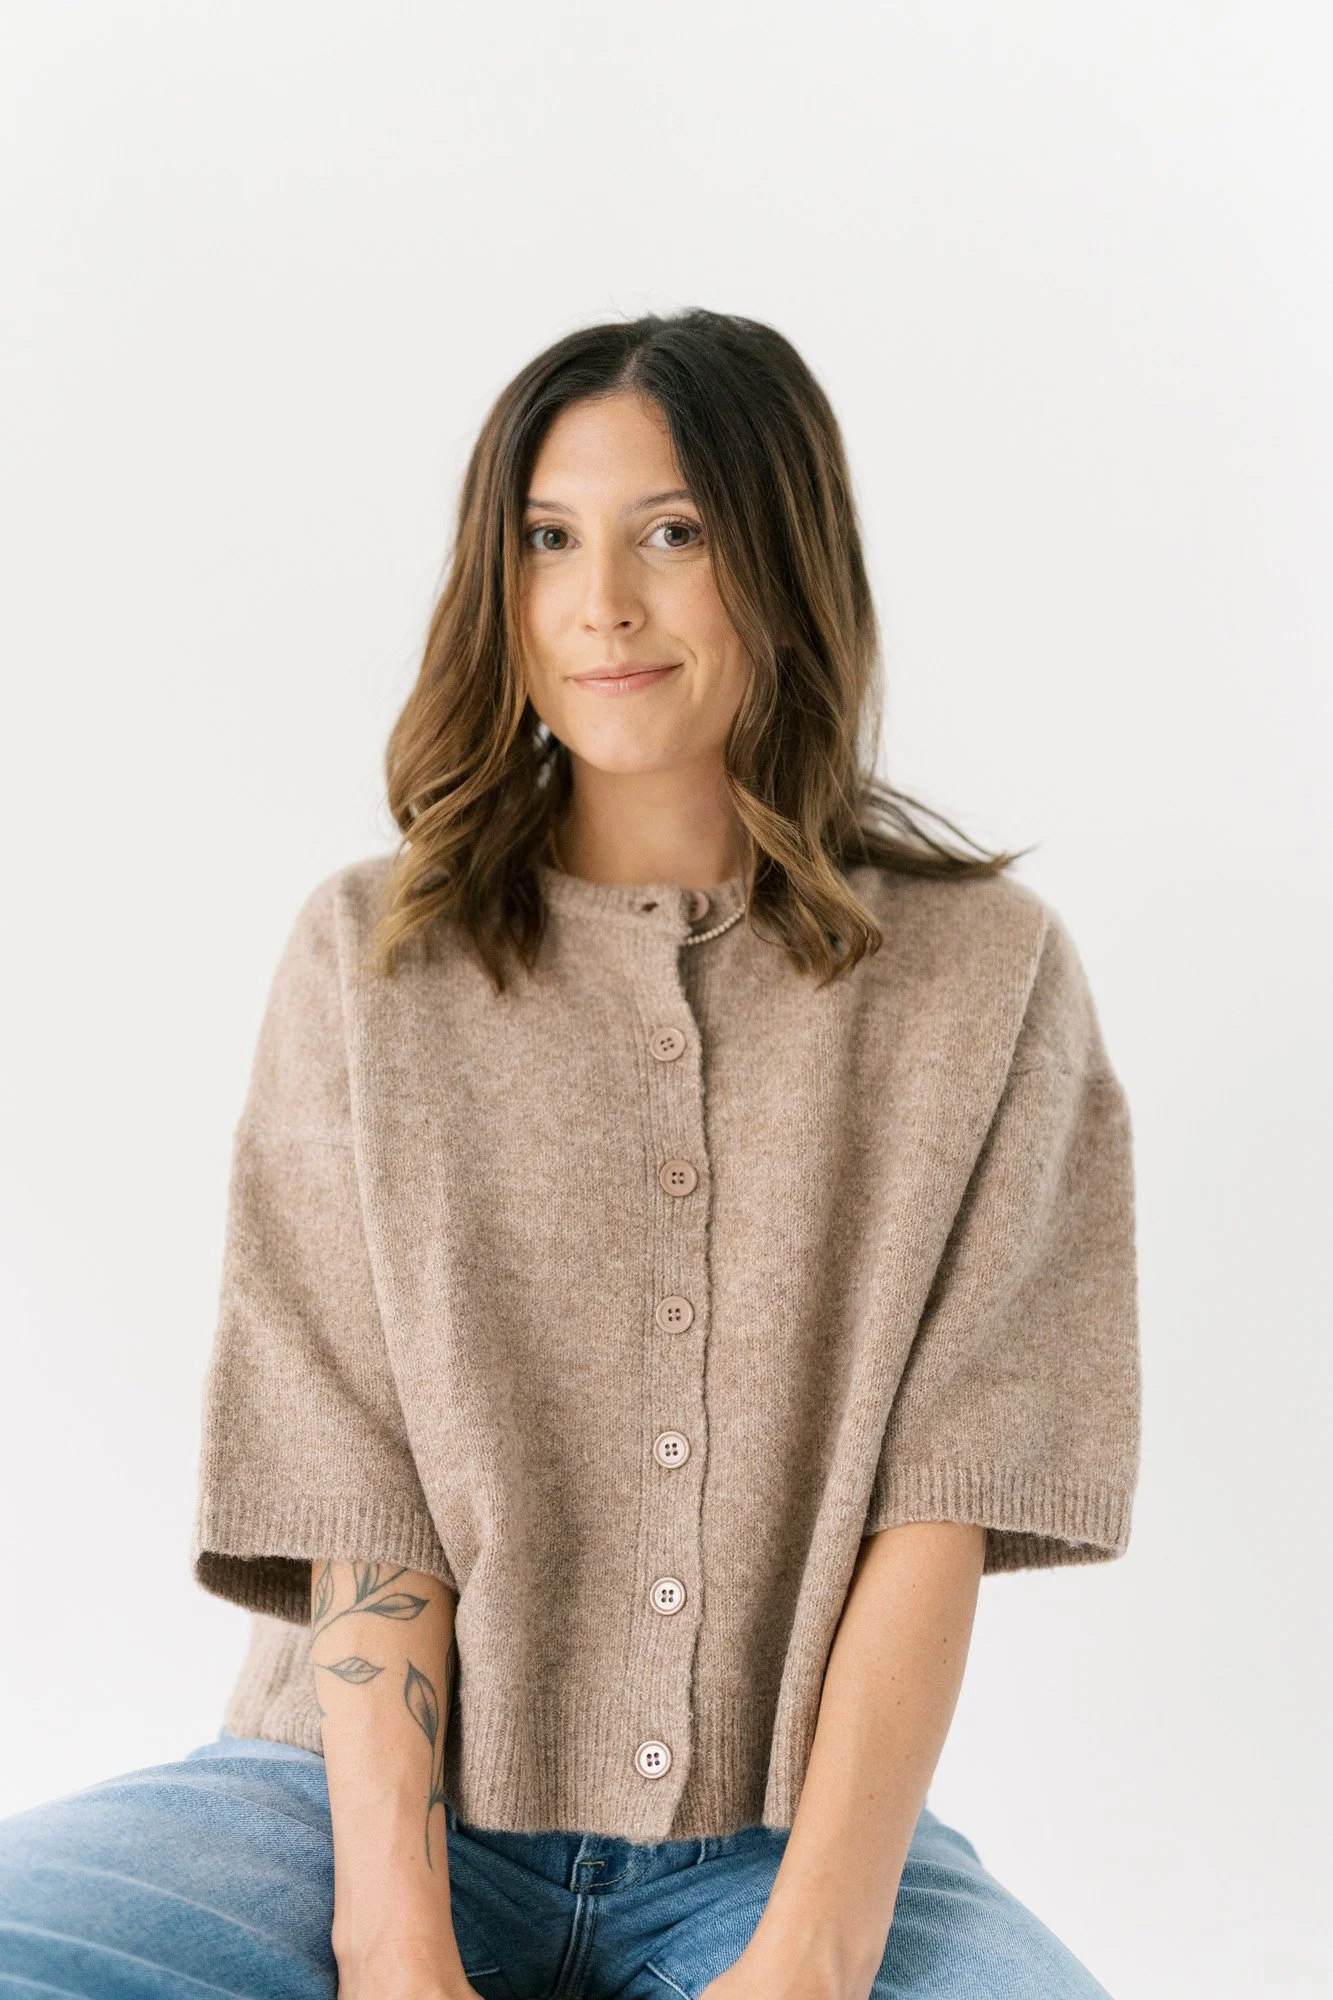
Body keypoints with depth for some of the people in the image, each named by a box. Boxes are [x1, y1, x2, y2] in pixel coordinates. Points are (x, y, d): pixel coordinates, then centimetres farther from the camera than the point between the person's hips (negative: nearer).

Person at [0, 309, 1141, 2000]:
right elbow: (355, 1494, -5)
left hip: (777, 1836, 0)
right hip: (379, 1797, 1)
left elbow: (937, 1508, -5)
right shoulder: (371, 959, 3)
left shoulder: (982, 978, 2)